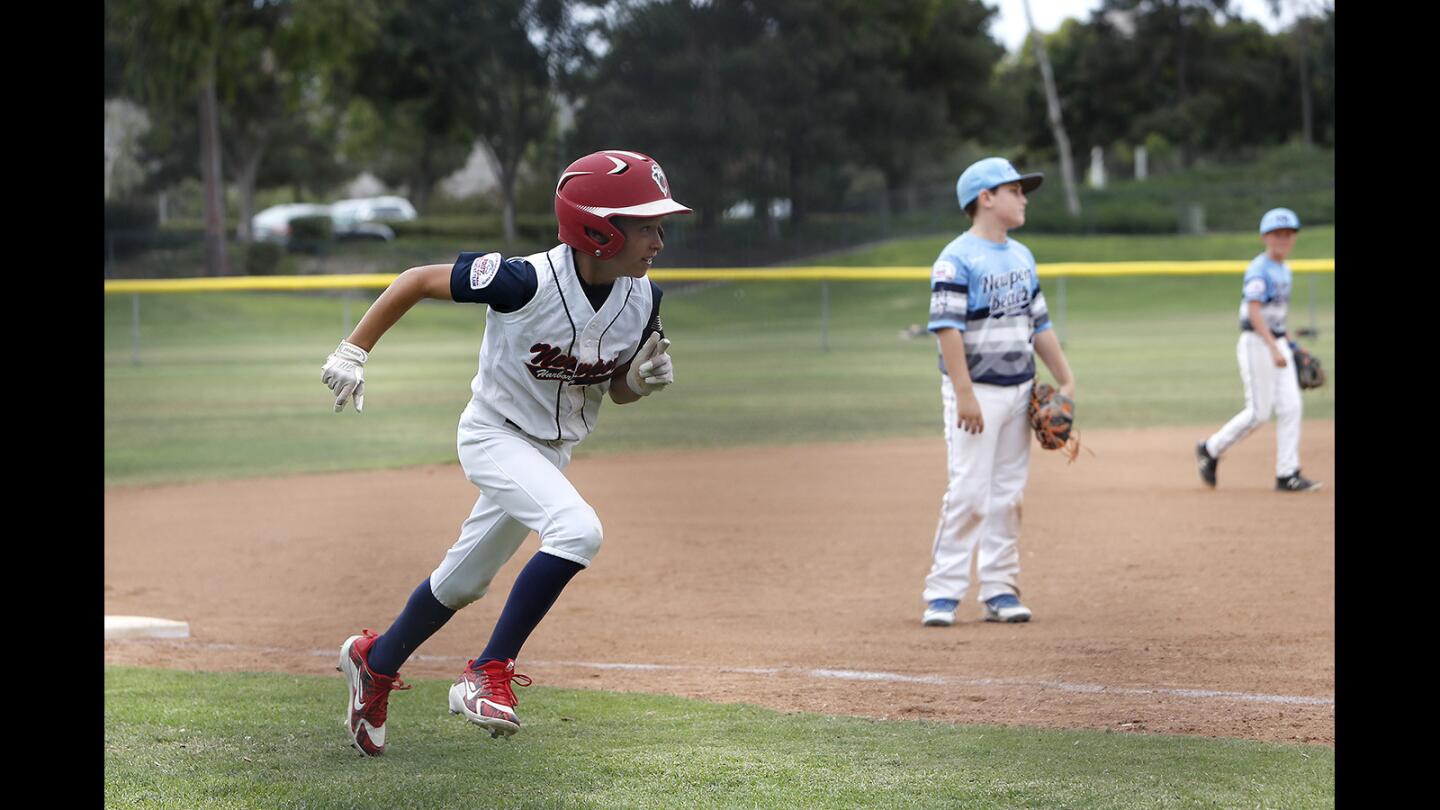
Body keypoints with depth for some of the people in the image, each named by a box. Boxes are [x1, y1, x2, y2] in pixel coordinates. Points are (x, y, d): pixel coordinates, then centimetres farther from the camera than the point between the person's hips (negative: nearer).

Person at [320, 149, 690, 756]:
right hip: (495, 434, -7)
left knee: (463, 581, 17)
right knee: (577, 530, -29)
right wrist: (353, 352, -17)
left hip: (553, 450, 7)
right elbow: (418, 280, -17)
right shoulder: (526, 282, -29)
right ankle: (489, 674, -18)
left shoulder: (642, 298, -10)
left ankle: (374, 661, 42)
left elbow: (617, 389, 6)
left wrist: (645, 378, -16)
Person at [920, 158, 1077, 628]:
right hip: (978, 392, -7)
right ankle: (943, 593, -6)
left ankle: (1000, 590, 14)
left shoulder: (1022, 257, 13)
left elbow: (1038, 324, 19)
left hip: (1019, 390, 7)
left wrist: (1066, 379, 14)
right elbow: (948, 329, -18)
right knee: (969, 493, -10)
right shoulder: (957, 260, -11)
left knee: (1008, 495, 8)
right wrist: (964, 395, -24)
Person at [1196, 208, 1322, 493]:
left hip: (1278, 344, 8)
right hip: (1257, 344, -8)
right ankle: (1211, 450, 13)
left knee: (1290, 407, 0)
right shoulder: (1259, 271, -14)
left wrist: (1287, 345, 21)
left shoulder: (1284, 271, 13)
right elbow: (1254, 312, -23)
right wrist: (1273, 349, -32)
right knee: (1259, 413, -6)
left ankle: (1287, 474, 1)